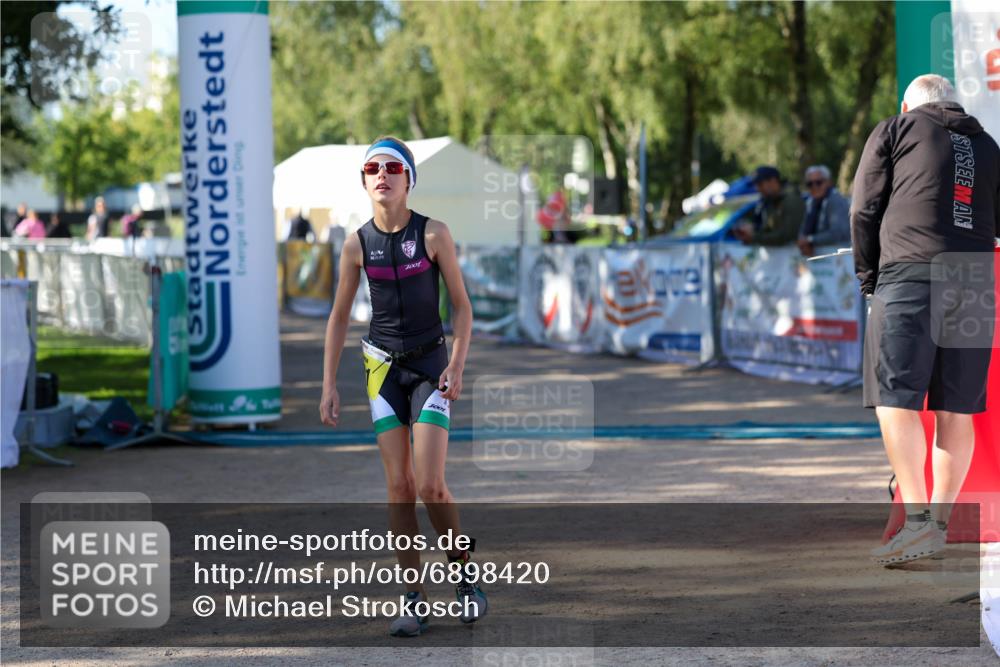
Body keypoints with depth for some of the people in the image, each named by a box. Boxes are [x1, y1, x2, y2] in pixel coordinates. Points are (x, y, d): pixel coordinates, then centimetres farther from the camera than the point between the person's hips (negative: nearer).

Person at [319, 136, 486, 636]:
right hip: (383, 367, 2)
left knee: (430, 486, -11)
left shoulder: (433, 234, -7)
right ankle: (413, 599, 5)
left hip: (430, 362, -2)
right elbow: (339, 318, 8)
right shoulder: (357, 244, 0)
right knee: (399, 488, -1)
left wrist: (457, 367, -14)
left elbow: (462, 306, -3)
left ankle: (464, 575, 12)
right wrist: (329, 386, 4)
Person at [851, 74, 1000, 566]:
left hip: (909, 274, -4)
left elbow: (864, 210, 9)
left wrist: (868, 278, 16)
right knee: (955, 410, 5)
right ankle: (941, 524, 7)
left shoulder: (895, 129, 14)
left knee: (896, 398, -8)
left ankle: (917, 520, -19)